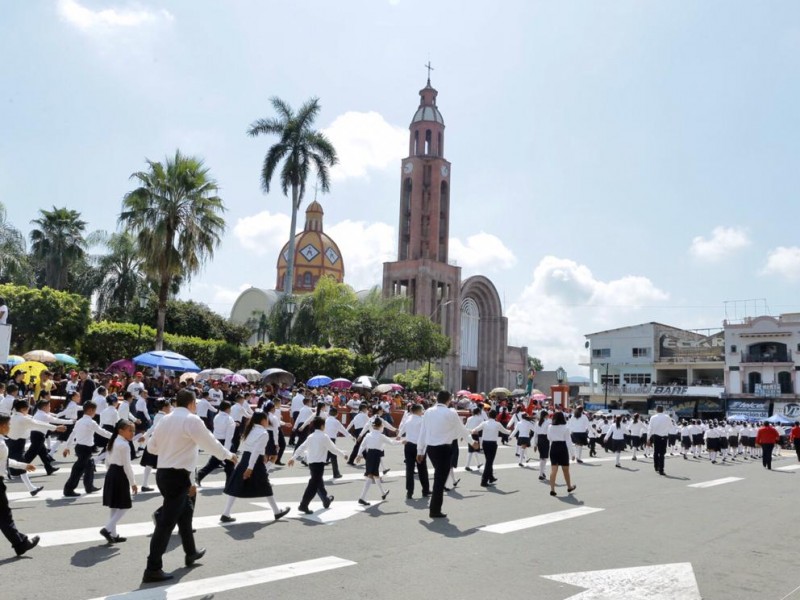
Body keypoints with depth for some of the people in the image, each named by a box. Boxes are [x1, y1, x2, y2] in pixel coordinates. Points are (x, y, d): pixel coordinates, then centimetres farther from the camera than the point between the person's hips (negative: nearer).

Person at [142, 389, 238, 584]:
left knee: (185, 511, 24)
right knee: (166, 522, -3)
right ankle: (153, 569, 0)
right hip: (177, 476, -8)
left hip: (163, 473, 8)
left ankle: (191, 553, 39)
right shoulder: (192, 420, -13)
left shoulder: (165, 419, 8)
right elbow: (210, 443, -7)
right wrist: (228, 455, 9)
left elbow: (151, 446, 14)